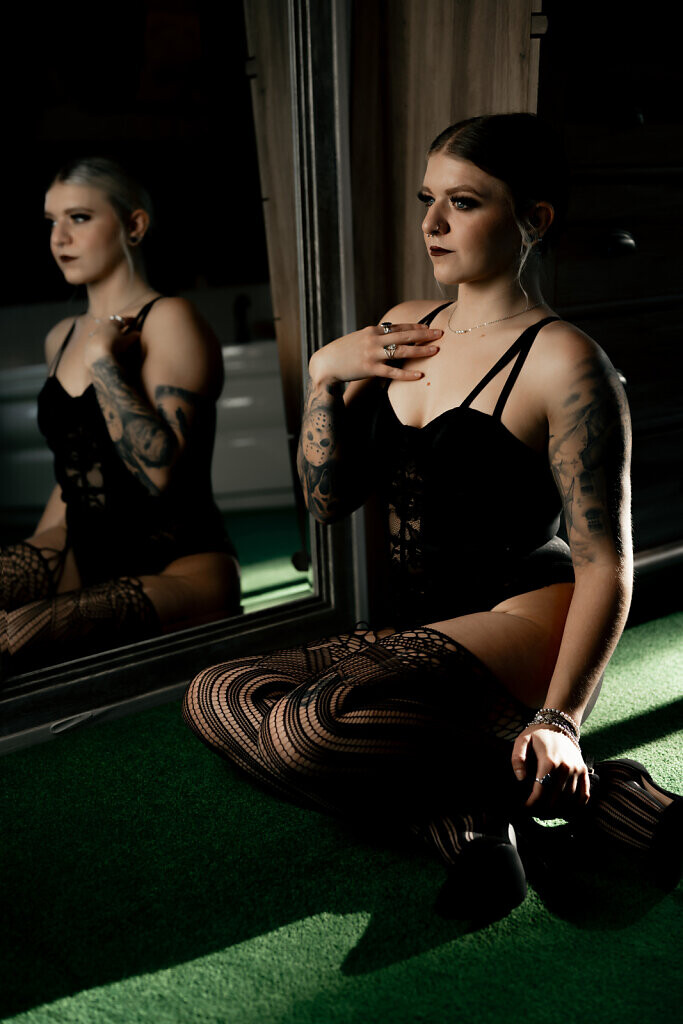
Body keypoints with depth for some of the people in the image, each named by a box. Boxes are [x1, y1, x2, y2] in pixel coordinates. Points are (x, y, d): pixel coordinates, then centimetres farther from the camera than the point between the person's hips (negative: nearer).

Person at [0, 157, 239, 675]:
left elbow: (159, 470, -21)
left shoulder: (170, 321, -8)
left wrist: (102, 358, -16)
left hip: (183, 562, -7)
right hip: (86, 553, 7)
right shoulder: (62, 338, 16)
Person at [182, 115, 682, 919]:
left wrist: (559, 718, -25)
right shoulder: (403, 330, 9)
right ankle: (461, 815, -18)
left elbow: (604, 566, -14)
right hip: (410, 635, 8)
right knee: (213, 696, -9)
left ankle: (583, 789, -15)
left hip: (519, 626, -7)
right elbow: (327, 500, 10)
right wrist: (324, 375, -3)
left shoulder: (563, 363, -11)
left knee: (313, 727, -32)